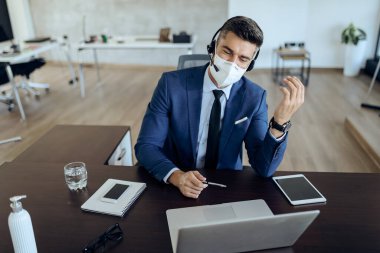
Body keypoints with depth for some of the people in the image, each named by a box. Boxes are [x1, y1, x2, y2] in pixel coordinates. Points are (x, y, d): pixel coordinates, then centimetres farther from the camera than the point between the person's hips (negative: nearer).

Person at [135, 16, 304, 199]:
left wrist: (281, 121, -28)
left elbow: (264, 168, -12)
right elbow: (146, 146, -11)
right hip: (174, 186, -1)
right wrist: (177, 176, -29)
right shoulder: (172, 84, -12)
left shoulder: (254, 97, -7)